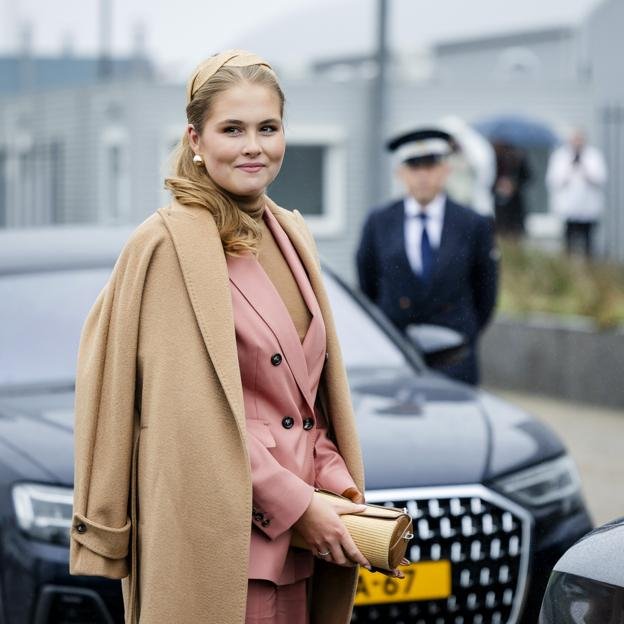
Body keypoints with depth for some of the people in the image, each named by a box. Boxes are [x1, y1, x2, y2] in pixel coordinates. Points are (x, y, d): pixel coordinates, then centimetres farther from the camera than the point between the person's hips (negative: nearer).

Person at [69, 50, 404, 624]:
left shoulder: (291, 234, 11)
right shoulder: (171, 245, -12)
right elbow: (196, 415, -16)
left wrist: (339, 485, 1)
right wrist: (298, 506, -15)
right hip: (219, 531, -7)